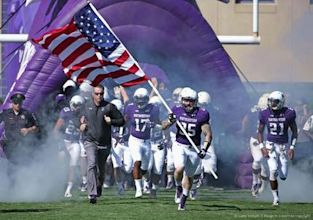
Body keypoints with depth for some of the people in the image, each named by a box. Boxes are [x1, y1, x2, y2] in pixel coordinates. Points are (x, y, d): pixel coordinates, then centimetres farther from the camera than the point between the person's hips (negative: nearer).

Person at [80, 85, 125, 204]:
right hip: (90, 141, 0)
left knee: (101, 168, 12)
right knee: (92, 165, -19)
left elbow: (121, 121, 2)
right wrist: (82, 123, 7)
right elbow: (83, 117, 28)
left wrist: (111, 121, -16)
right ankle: (92, 194, -24)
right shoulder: (87, 106, 7)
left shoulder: (109, 107, -2)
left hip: (104, 143, 0)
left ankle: (99, 185, 45)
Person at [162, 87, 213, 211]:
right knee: (179, 168, -25)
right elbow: (163, 127, 4)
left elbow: (208, 134, -8)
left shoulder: (202, 114, -9)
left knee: (189, 176, 10)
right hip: (179, 146, 0)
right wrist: (170, 121, -18)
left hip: (194, 149, 0)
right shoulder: (177, 110, -3)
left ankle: (183, 200, 27)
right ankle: (178, 187, 5)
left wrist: (204, 149, -21)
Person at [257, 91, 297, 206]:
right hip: (270, 145, 0)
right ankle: (276, 197, -5)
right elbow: (260, 131, 5)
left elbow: (294, 131, 2)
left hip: (283, 146, 1)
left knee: (283, 176, -1)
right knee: (273, 170, -19)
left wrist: (292, 147, -7)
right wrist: (262, 147, -8)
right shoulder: (265, 114, -5)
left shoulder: (288, 113, -8)